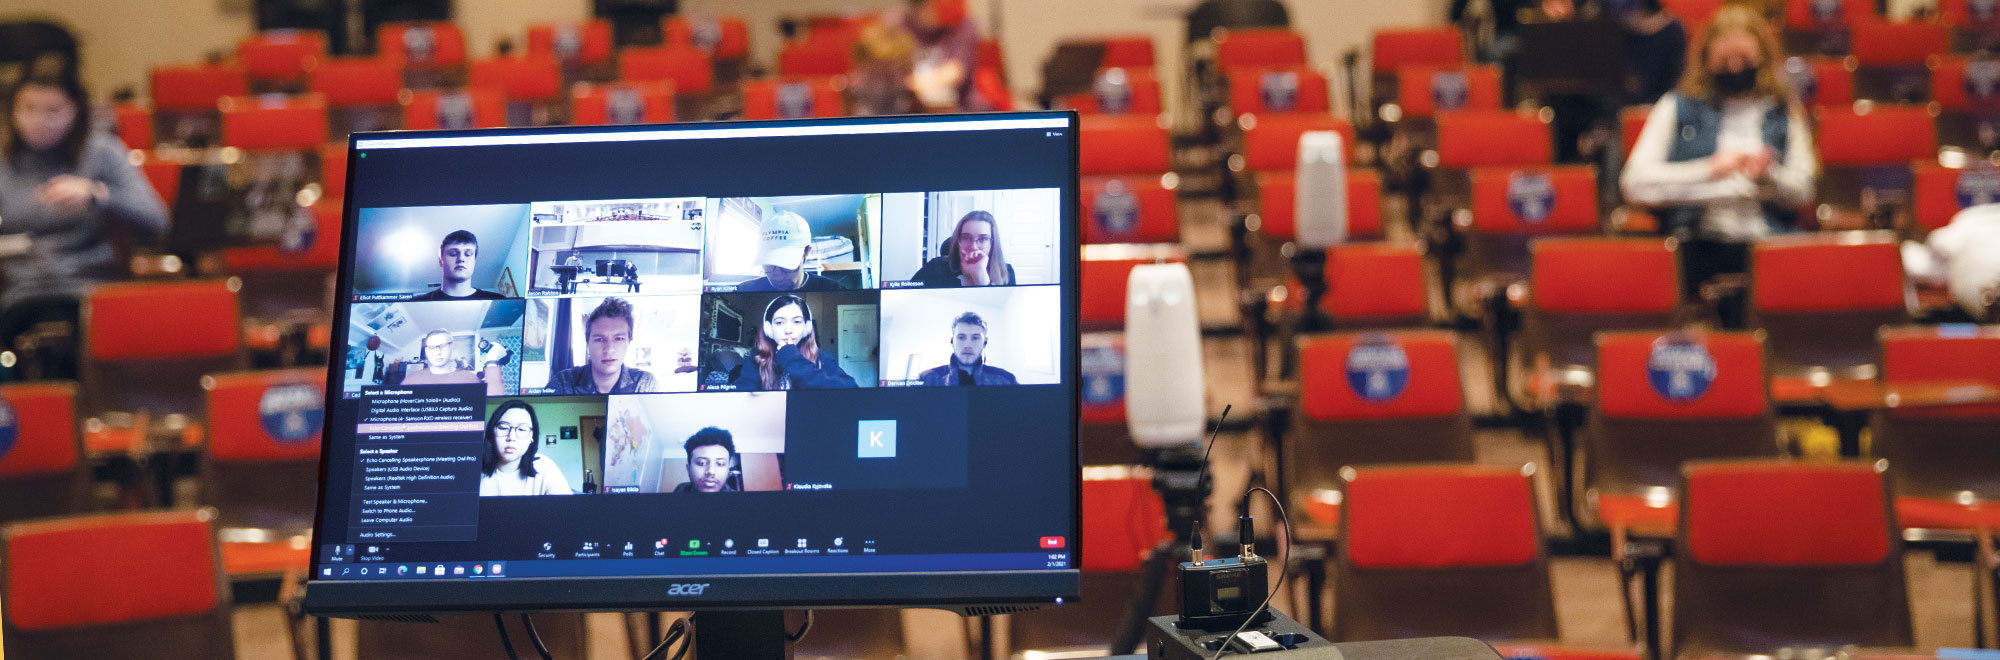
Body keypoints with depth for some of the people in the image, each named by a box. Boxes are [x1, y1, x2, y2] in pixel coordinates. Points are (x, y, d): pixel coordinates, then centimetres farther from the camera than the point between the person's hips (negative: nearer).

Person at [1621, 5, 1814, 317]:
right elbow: (1635, 183, -1)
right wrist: (1708, 170, -10)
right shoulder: (1677, 108, 12)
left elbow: (1803, 191, 11)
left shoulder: (1783, 113, 19)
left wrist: (1769, 176, -11)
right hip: (1698, 247, -1)